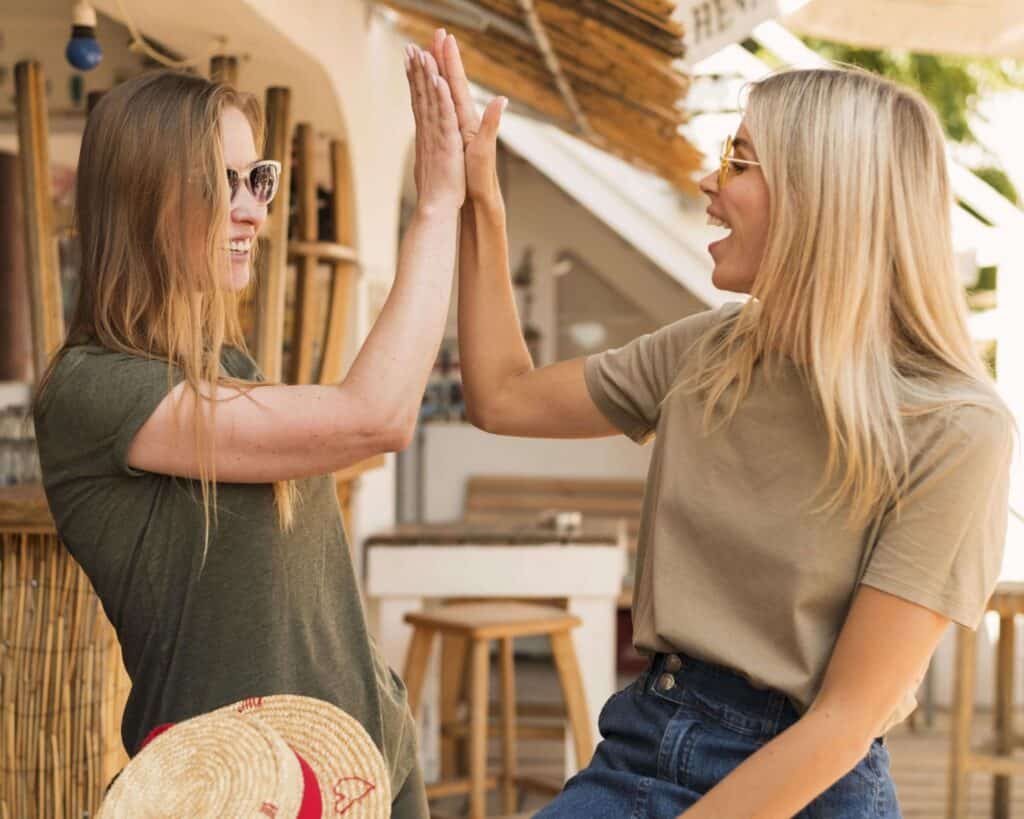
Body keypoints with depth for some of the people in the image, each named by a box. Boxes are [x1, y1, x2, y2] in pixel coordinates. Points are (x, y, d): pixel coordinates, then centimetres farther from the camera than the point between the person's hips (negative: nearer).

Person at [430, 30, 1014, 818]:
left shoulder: (953, 431, -17)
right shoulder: (708, 354, 1)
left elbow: (850, 717, -18)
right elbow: (504, 398, 13)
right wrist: (482, 200, 6)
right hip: (641, 742, 4)